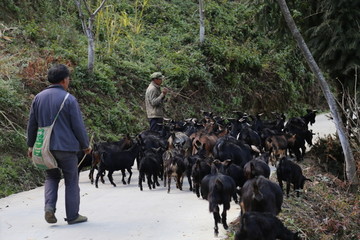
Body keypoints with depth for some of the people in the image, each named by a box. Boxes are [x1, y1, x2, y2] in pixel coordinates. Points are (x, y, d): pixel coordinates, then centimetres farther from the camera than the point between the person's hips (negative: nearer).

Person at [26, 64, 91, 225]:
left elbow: (32, 124, 11)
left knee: (51, 177, 18)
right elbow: (78, 126, -8)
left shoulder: (38, 98, 6)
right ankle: (73, 216, 11)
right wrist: (85, 145, 4)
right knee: (71, 181, 6)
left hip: (45, 146, 5)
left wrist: (31, 145, 21)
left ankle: (49, 206, -2)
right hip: (66, 146, -5)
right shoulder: (69, 99, -10)